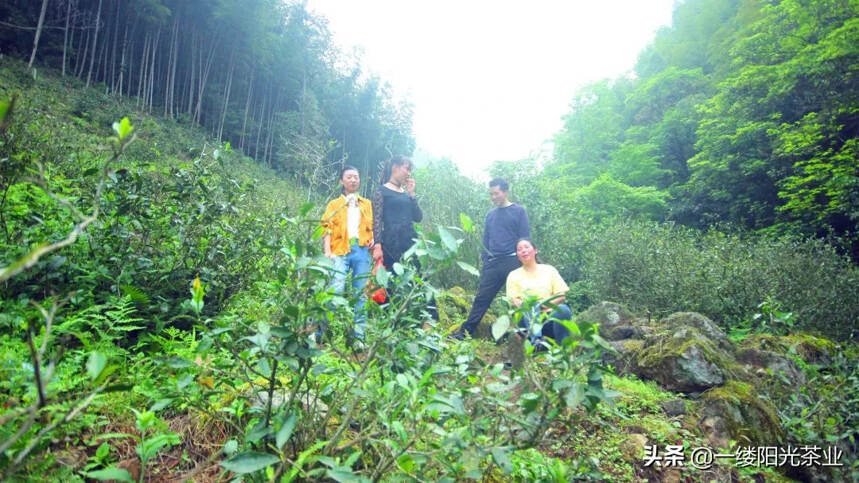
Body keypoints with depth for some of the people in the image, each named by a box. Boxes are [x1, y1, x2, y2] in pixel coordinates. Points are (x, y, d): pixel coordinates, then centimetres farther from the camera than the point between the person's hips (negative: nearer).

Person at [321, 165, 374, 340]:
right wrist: (327, 251, -9)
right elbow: (327, 229, 5)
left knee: (361, 292, 1)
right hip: (340, 251, -2)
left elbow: (372, 226, 20)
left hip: (362, 250, 2)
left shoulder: (367, 204, 22)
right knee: (336, 289, -16)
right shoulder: (334, 204, 15)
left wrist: (373, 239, -3)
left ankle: (359, 331, 7)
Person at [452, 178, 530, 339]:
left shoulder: (518, 211, 1)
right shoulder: (490, 214, 16)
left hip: (512, 261, -4)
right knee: (482, 298, 2)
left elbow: (525, 239, -3)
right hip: (492, 264, 4)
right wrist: (484, 259, 10)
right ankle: (465, 332, 3)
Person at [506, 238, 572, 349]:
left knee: (563, 309, -31)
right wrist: (523, 304, -21)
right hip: (530, 319, -1)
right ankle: (536, 340, -47)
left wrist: (545, 304, -13)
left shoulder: (549, 270, 14)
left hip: (551, 316, 1)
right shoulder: (513, 275, 13)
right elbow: (513, 300, 2)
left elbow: (561, 296, 6)